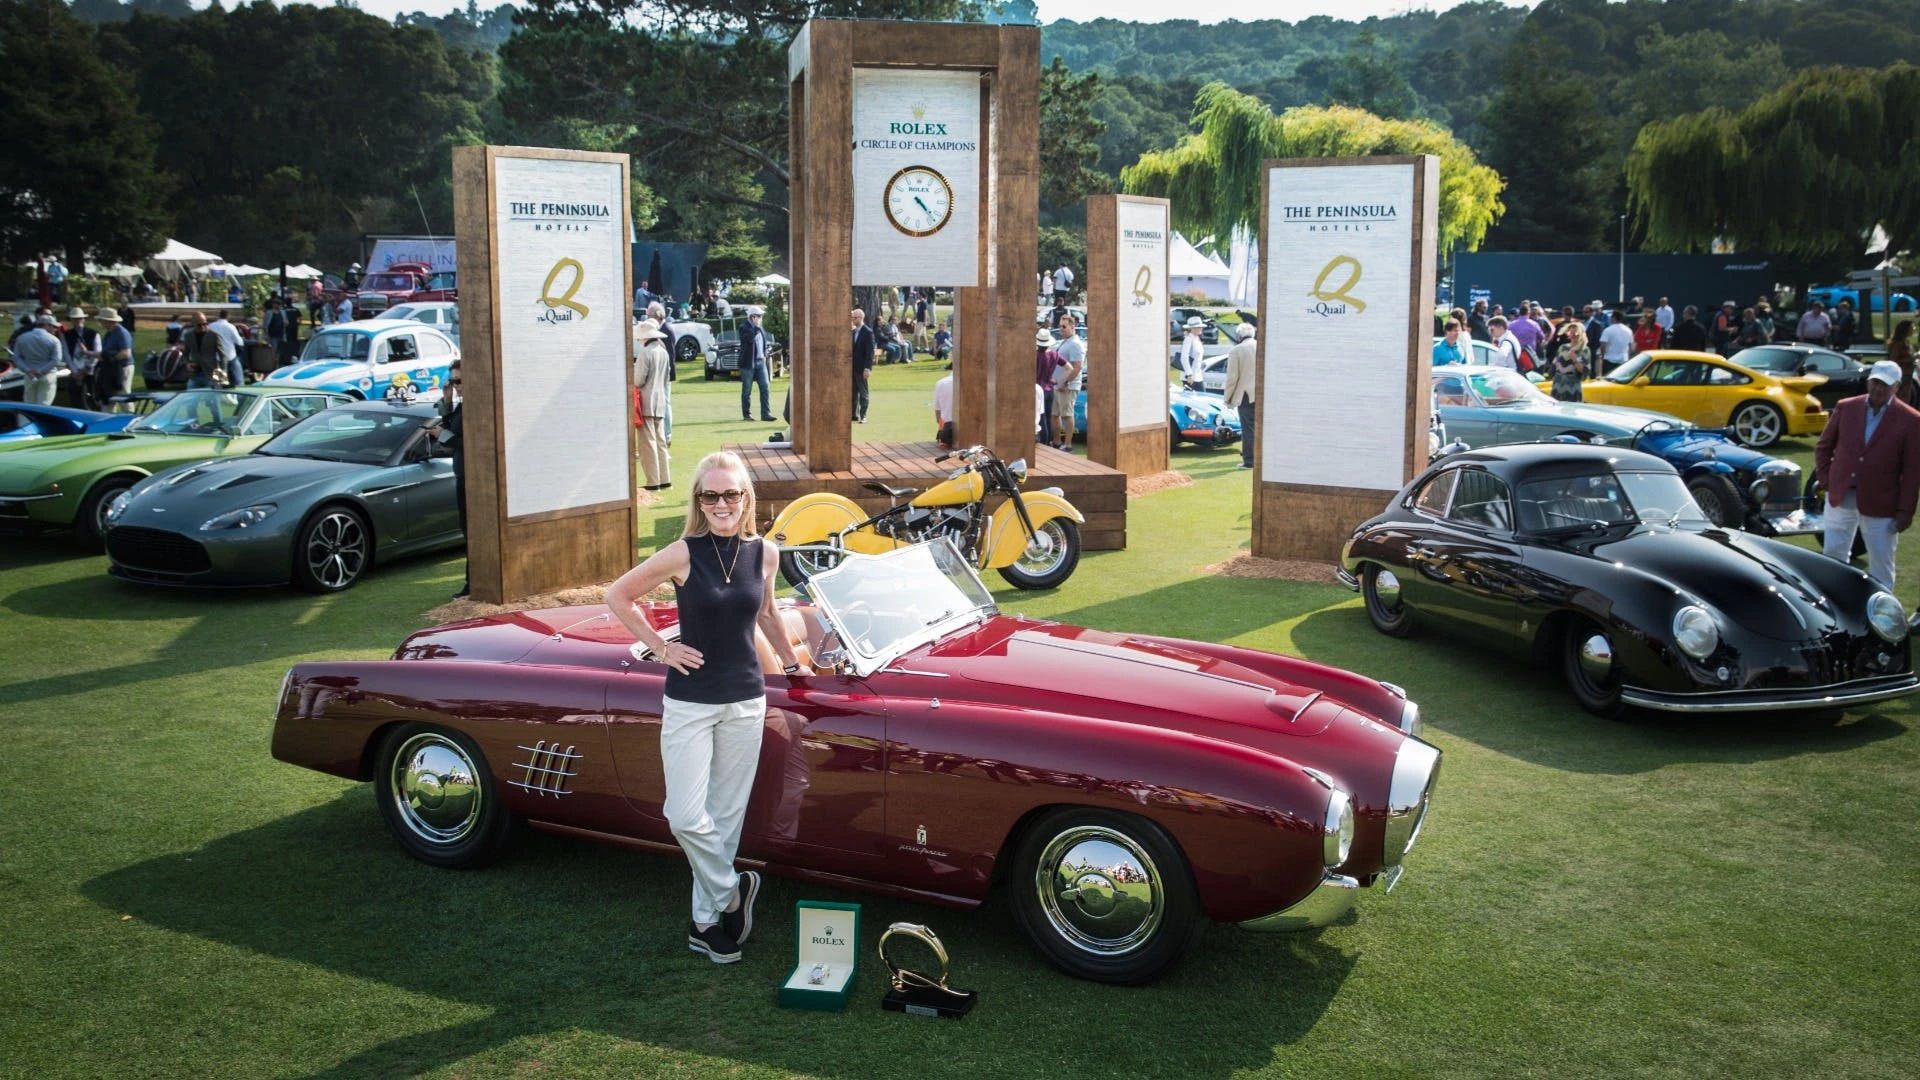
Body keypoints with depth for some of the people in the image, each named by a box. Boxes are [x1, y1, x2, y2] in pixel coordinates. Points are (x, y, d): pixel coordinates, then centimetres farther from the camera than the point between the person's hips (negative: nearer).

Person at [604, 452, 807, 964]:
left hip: (746, 701, 3)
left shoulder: (765, 554, -1)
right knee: (685, 816, -7)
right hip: (689, 701, -3)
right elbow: (617, 596, -2)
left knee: (726, 815, 9)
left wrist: (791, 662, 25)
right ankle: (732, 892, 18)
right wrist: (660, 648, -5)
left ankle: (706, 920, 24)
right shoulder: (682, 555, -12)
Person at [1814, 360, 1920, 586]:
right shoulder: (1845, 407, 2)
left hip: (1880, 504, -3)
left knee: (1881, 565, 6)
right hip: (1840, 497, 3)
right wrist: (1826, 480, 2)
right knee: (1834, 556, 12)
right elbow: (1824, 447, 12)